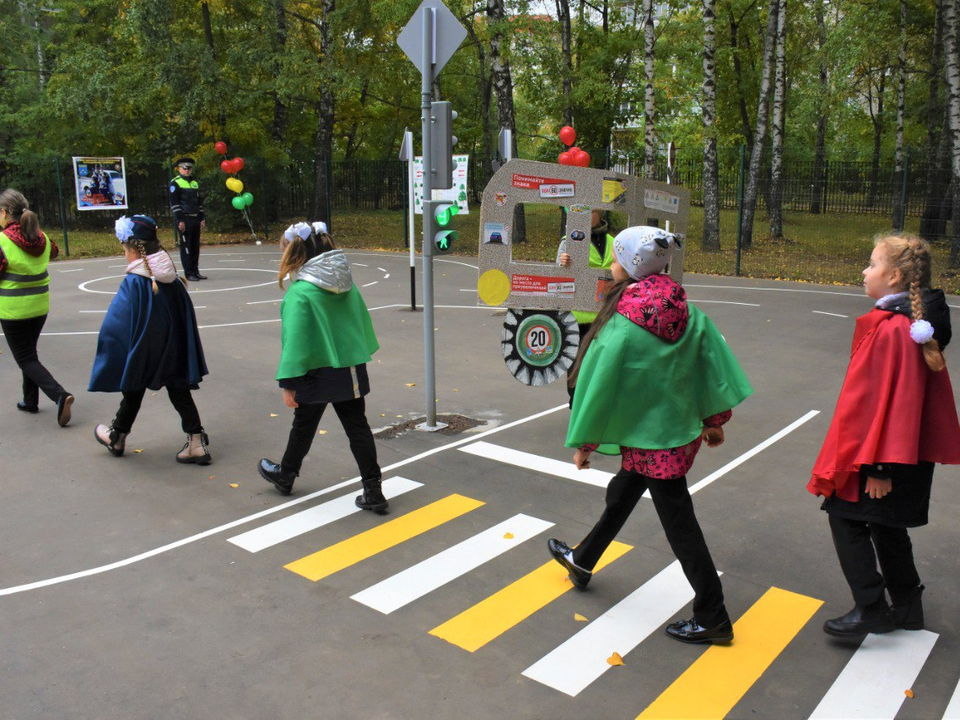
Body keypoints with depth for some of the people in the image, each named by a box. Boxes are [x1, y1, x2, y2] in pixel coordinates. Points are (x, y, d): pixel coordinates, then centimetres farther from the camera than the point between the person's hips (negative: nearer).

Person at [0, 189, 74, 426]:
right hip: (40, 306, 6)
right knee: (29, 352, 22)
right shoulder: (41, 237, 0)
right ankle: (30, 400, 30)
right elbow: (54, 252, 23)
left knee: (25, 359, 0)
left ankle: (59, 395, -19)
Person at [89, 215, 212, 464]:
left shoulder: (133, 284, -21)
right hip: (173, 350, 4)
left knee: (133, 392, 15)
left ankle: (116, 437, 38)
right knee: (179, 390, 11)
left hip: (142, 353, -4)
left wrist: (110, 357, -2)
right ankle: (197, 442, 8)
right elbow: (187, 319, 6)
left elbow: (117, 325, -16)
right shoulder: (172, 279, -2)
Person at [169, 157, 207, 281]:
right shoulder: (175, 183, -3)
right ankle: (188, 273, -2)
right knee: (186, 246, -5)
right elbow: (174, 203, -9)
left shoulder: (195, 183, 18)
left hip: (195, 219, 7)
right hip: (184, 219, -7)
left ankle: (195, 271, 14)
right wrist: (180, 220, -15)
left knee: (195, 246, 8)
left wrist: (202, 219, 16)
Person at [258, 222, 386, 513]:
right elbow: (362, 321, 12)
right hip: (351, 370, 5)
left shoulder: (299, 293, -17)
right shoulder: (346, 284, 2)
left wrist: (288, 383, -13)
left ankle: (285, 475, 40)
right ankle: (373, 491, 9)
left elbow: (295, 339, -18)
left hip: (318, 374, -5)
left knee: (304, 426, 16)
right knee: (357, 427, 8)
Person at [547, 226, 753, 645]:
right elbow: (712, 358, 0)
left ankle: (713, 621, 18)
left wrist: (583, 442, -3)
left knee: (679, 526, 4)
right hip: (682, 428, 8)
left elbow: (600, 387, -15)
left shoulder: (622, 327, -23)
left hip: (651, 438, -8)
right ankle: (582, 561, 47)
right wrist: (714, 419, 11)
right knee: (620, 495, 25)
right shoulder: (684, 312, -5)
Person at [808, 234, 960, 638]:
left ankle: (871, 610, 7)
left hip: (882, 452, -10)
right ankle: (907, 609, 30)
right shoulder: (916, 325, 8)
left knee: (846, 518, 1)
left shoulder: (892, 330, -23)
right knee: (885, 525, 19)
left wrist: (878, 466, -20)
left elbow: (893, 400, -24)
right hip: (906, 452, 10)